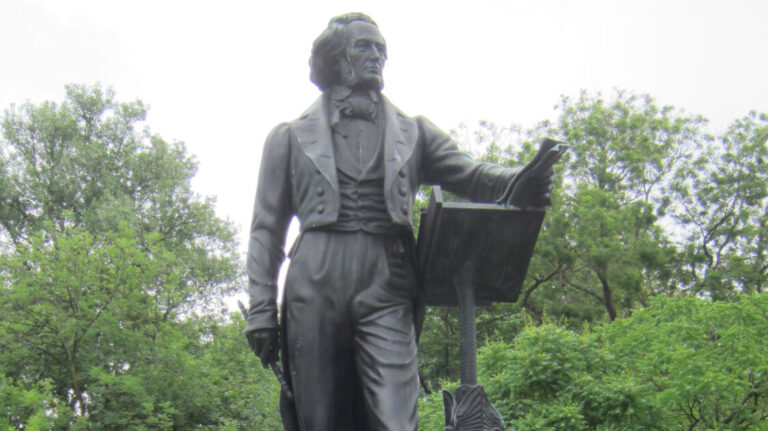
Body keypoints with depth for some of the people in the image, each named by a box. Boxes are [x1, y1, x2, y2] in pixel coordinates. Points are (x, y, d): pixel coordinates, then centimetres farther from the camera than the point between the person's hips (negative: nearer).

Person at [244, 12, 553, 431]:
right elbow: (267, 227, 13)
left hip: (385, 289, 0)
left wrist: (522, 181, -15)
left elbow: (469, 175, 9)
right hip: (314, 287, 0)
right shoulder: (292, 137, 17)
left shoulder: (412, 133, 22)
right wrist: (260, 309, 2)